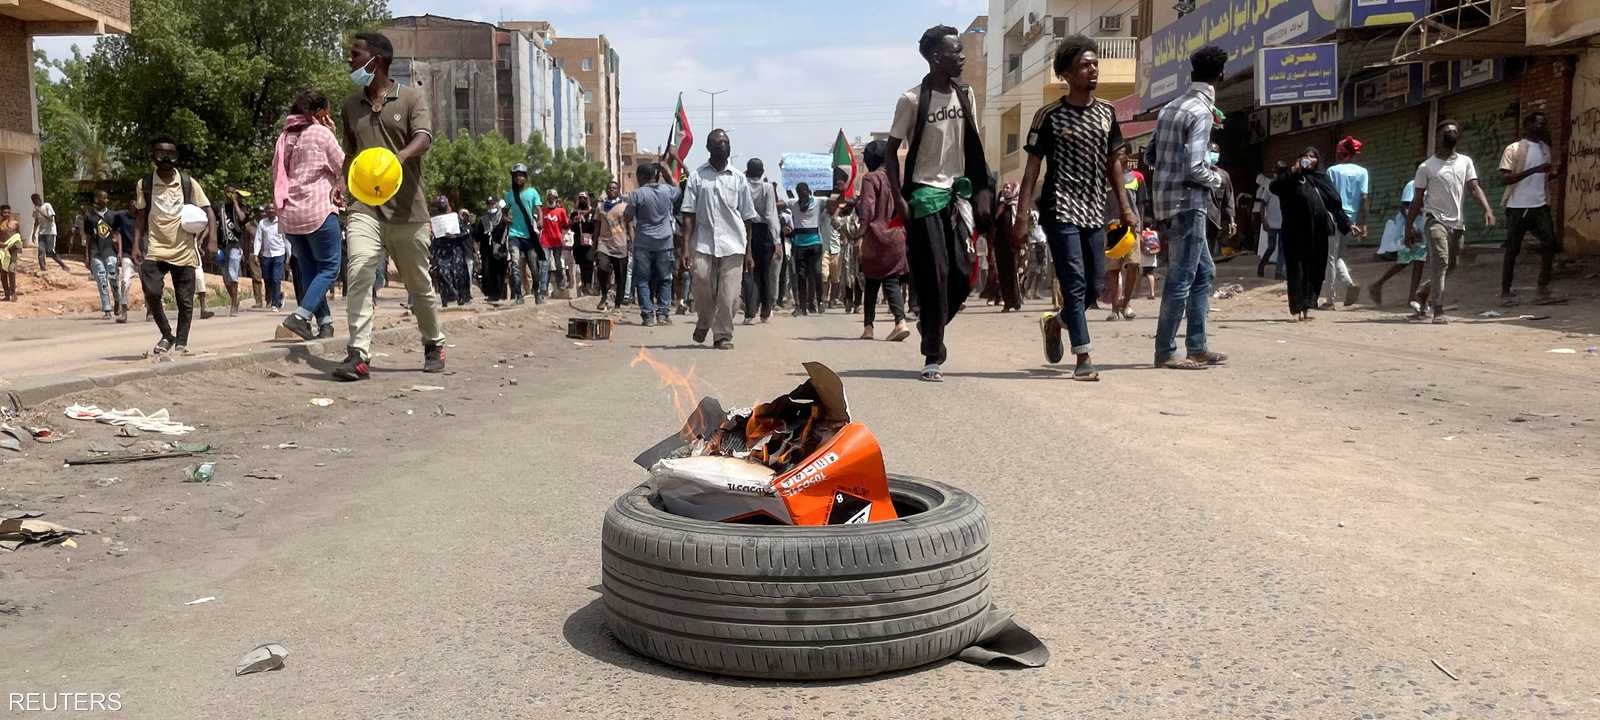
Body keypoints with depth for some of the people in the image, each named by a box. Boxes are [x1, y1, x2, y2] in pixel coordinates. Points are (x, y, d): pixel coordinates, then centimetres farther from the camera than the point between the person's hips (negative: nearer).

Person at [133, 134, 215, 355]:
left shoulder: (188, 183, 1)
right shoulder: (144, 184, 3)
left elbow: (208, 211, 0)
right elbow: (140, 216, 9)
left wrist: (212, 239, -14)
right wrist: (136, 245, 0)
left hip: (183, 251, 0)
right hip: (155, 250, 0)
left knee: (185, 301, 3)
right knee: (151, 292, -16)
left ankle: (181, 343, 18)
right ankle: (166, 335, 6)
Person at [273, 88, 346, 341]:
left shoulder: (284, 137, 14)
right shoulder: (321, 133, -4)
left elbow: (277, 175, 17)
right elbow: (343, 168, 2)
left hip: (288, 213, 7)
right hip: (317, 210, -7)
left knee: (308, 269, 10)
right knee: (329, 267, -3)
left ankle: (324, 322, 9)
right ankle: (301, 315, -18)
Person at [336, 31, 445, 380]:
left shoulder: (412, 97, -1)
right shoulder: (352, 105, 13)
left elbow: (423, 139, -19)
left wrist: (396, 158, -39)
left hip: (407, 209, -2)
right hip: (365, 208, 3)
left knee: (420, 285, 11)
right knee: (359, 273, -19)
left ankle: (434, 345, 32)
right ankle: (359, 355, -20)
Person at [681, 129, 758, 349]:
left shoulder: (738, 179, 11)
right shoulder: (697, 176, 8)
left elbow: (747, 217, 12)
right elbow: (689, 214, 3)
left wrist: (749, 251, 7)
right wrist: (685, 245, -7)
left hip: (733, 244, 1)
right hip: (704, 243, -1)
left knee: (728, 294, -4)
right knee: (702, 282, -11)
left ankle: (723, 335, 7)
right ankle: (704, 321, 18)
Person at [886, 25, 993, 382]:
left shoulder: (965, 94, 7)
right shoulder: (912, 100, -9)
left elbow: (973, 148, 13)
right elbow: (891, 151, -5)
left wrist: (981, 192, 6)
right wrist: (901, 199, -12)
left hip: (955, 192, 5)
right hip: (924, 194, -5)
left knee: (961, 273, 1)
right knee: (935, 275, -7)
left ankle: (930, 326, 27)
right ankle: (933, 356, 1)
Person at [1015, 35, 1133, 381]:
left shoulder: (1106, 112, 11)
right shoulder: (1049, 116, -4)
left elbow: (1113, 162, 17)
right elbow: (1032, 167, -4)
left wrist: (1125, 207, 12)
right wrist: (1022, 217, -11)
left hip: (1095, 212, 6)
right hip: (1061, 211, -5)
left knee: (1096, 286, 8)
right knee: (1075, 283, -9)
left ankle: (1055, 322, 35)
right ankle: (1083, 359, -5)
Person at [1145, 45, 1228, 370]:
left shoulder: (1170, 108, 11)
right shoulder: (1201, 112, -14)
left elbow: (1150, 154, 15)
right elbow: (1194, 168, -20)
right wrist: (1216, 178, -2)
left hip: (1165, 199, 9)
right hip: (1187, 201, -9)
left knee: (1203, 271, 16)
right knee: (1182, 278, -3)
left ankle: (1197, 347, 18)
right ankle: (1165, 352, 1)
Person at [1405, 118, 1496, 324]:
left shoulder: (1465, 162, 11)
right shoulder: (1426, 167, 1)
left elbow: (1474, 188, 1)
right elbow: (1418, 199, 4)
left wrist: (1487, 209, -15)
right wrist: (1409, 226, 0)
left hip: (1457, 223, 5)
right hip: (1436, 220, -5)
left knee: (1450, 266, 11)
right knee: (1440, 262, -19)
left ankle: (1421, 296, 32)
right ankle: (1438, 312, -21)